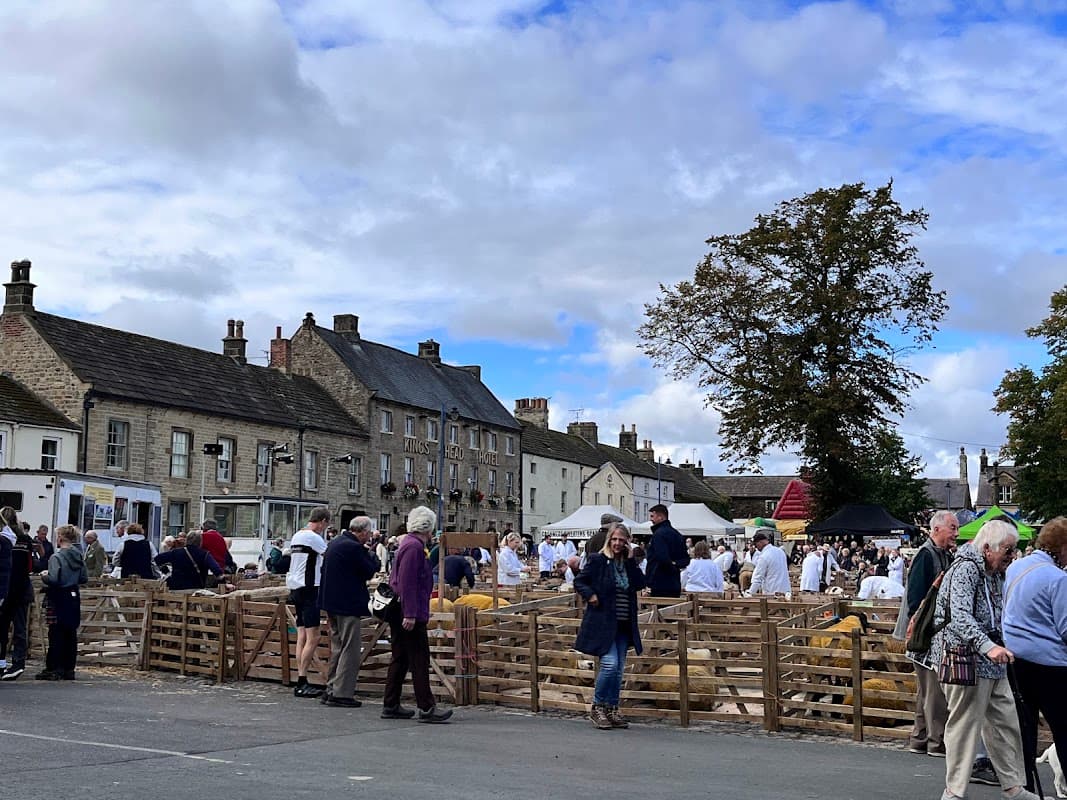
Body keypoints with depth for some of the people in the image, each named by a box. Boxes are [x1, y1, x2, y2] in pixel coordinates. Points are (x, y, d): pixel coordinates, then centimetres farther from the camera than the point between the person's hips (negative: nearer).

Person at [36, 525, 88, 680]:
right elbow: (84, 578, 9)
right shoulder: (79, 556, 6)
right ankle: (69, 669, 13)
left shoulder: (57, 557, -14)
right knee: (71, 634, 9)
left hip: (59, 598, -7)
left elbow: (53, 579, -21)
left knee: (56, 634, -2)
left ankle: (53, 669, 0)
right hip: (74, 597, 7)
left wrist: (43, 577, -2)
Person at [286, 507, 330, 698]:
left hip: (295, 588, 10)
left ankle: (300, 681, 11)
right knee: (313, 638, -8)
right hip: (309, 589, -10)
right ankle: (302, 683, -8)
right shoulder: (313, 537, -13)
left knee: (302, 637, 10)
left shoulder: (297, 536, 15)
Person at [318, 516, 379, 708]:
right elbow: (369, 571, -13)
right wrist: (372, 555, 1)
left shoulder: (335, 542, 11)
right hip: (347, 604, -10)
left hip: (331, 601, 10)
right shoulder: (353, 547, -19)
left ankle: (331, 690, 21)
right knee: (350, 649, -4)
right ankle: (341, 693, -5)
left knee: (337, 647, 17)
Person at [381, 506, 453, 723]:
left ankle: (391, 706, 17)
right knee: (419, 660, -8)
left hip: (399, 613, 10)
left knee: (400, 659, 13)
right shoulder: (414, 546, -15)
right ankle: (426, 708, -6)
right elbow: (407, 582, -22)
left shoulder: (408, 544, 17)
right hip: (410, 613, -10)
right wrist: (410, 614, -24)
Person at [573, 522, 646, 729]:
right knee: (610, 664, -15)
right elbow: (579, 582, -1)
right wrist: (591, 596, -15)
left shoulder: (628, 563, 9)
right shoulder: (597, 560, -5)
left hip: (624, 625, 6)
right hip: (603, 623, -6)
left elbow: (640, 584, -4)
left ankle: (612, 709, 19)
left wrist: (631, 560, -7)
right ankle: (597, 707, 1)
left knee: (619, 670, 9)